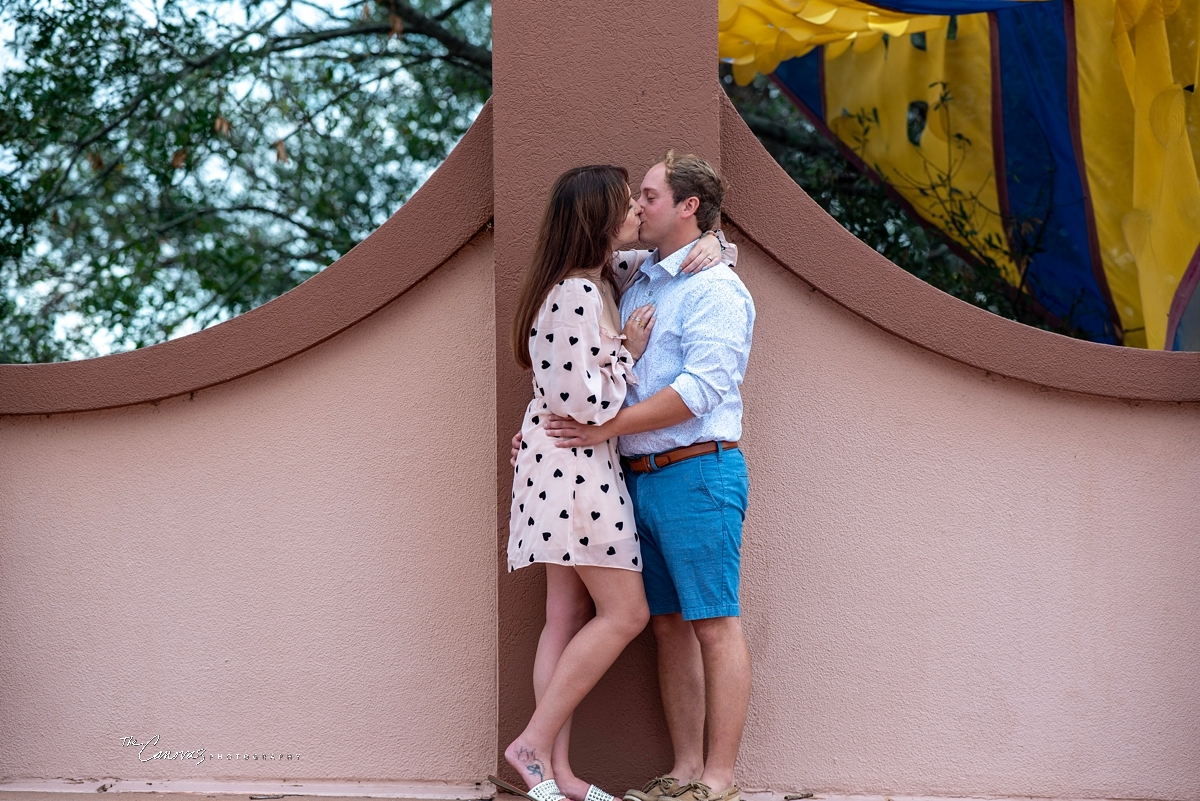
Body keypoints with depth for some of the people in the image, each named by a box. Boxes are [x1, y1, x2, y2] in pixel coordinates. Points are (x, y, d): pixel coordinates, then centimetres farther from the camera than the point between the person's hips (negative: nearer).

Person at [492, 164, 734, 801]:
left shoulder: (605, 278, 11)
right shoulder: (576, 296, -18)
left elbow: (671, 254, 25)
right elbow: (590, 403, -22)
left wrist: (711, 245, 3)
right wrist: (630, 352, -8)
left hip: (583, 464, 10)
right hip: (571, 461, -10)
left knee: (571, 618, 7)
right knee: (624, 612, -7)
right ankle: (533, 744, -5)